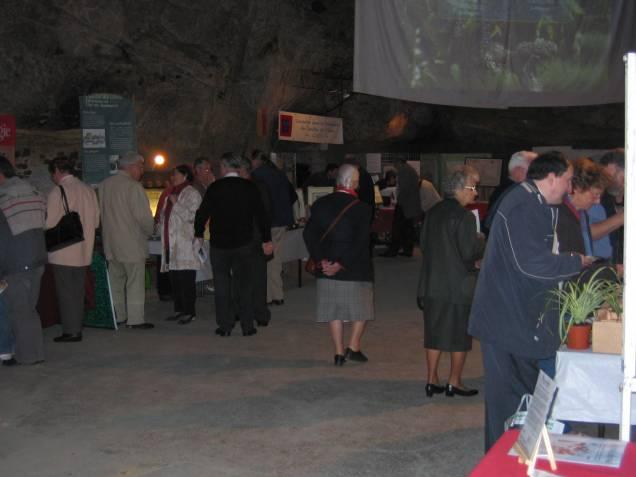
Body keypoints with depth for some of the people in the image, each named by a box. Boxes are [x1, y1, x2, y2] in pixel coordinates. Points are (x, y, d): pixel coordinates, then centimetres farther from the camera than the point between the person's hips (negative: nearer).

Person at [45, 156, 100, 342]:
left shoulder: (58, 191, -13)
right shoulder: (88, 190, 5)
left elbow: (50, 224, -13)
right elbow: (96, 221, 8)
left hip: (63, 253, -6)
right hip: (84, 252, 6)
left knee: (66, 293, 2)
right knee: (78, 293, 14)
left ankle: (70, 331, 7)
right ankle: (77, 329, 20)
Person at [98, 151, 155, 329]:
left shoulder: (104, 185, 7)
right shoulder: (133, 186, -15)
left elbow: (100, 213, 12)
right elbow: (144, 216, -17)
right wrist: (149, 231, 1)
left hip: (110, 243, 7)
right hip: (132, 244, -7)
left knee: (116, 281, 14)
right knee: (135, 282, -1)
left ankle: (118, 316, 21)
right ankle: (135, 319, 1)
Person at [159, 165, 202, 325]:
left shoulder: (192, 193, -5)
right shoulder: (173, 193, 22)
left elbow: (192, 216, -18)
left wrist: (176, 204, -14)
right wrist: (161, 224, 17)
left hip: (185, 243, -9)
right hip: (171, 243, 9)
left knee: (186, 279, -8)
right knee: (174, 279, 10)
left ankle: (190, 312, -4)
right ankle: (179, 309, 18)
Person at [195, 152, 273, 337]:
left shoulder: (215, 188, -6)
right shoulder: (250, 187, -2)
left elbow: (202, 214, -2)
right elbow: (261, 215, -1)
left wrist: (199, 234, 14)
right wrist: (267, 240, 6)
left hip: (219, 244, -1)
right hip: (244, 244, 1)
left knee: (222, 285, 8)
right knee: (245, 284, 9)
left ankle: (225, 326, 9)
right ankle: (247, 326, 9)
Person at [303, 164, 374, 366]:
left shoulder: (321, 204, -1)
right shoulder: (361, 208, -13)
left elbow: (308, 234, -6)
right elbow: (360, 243, -19)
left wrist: (321, 260, -7)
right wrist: (341, 265, -15)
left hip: (327, 268, 4)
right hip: (356, 270, -4)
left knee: (334, 310, 12)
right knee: (362, 307, 16)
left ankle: (339, 353, 14)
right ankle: (354, 347, 14)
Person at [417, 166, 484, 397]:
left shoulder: (433, 212, 6)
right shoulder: (464, 216, -16)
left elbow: (423, 244, 11)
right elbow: (471, 253, -17)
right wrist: (480, 240, 1)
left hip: (432, 283, 6)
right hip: (459, 285, -6)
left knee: (434, 332, 13)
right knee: (460, 334, 8)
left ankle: (432, 380, 18)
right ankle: (454, 382, 15)